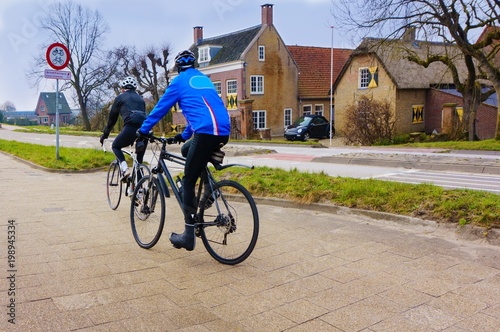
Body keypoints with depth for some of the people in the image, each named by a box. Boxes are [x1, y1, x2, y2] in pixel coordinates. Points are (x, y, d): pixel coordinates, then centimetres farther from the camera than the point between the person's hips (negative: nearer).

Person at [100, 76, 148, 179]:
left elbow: (112, 119, 22)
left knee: (115, 146, 22)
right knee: (139, 159, 22)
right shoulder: (140, 99, 31)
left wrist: (104, 135, 34)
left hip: (131, 127, -4)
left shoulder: (120, 98, 19)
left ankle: (125, 169, -1)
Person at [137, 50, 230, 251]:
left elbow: (161, 107, 12)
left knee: (188, 181, -1)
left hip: (206, 133, -7)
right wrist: (184, 135, 45)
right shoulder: (204, 79, 29)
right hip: (224, 132, 7)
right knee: (187, 151, 30)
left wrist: (143, 130, 24)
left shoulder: (180, 80, 9)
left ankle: (189, 236, -2)